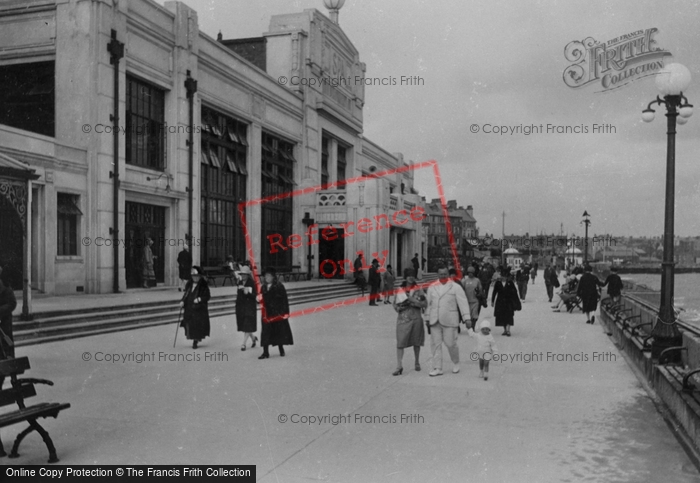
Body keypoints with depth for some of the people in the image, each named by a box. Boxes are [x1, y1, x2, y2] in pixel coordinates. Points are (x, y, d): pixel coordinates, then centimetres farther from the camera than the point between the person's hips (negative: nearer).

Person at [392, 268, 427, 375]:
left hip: (416, 319, 0)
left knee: (416, 342, 12)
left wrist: (412, 300, -15)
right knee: (400, 343, -7)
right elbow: (396, 306, 4)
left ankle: (417, 362, 31)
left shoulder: (418, 290, 3)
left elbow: (425, 304, -7)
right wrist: (405, 305, -14)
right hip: (403, 319, 0)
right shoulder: (400, 291, 4)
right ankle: (399, 367, -2)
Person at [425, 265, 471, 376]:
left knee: (450, 343, -3)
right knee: (435, 344, 4)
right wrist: (428, 318, 15)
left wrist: (466, 318, -12)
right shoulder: (432, 287, 13)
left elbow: (463, 302, -5)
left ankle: (456, 363, 24)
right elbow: (429, 304, 18)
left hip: (449, 321, -4)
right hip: (434, 321, 4)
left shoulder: (455, 287, 0)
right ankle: (437, 368, 11)